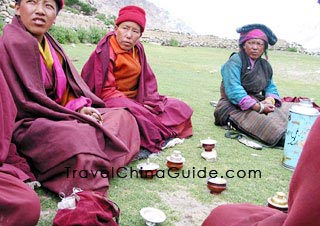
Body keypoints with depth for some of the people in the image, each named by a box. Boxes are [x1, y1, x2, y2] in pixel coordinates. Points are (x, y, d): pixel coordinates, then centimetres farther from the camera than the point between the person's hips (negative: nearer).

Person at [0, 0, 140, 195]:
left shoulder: (51, 45, 11)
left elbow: (73, 85, 12)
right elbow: (29, 103, -18)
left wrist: (80, 106, -10)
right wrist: (76, 115, -15)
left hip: (58, 116, 9)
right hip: (29, 125, -9)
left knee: (123, 116, 1)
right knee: (82, 137, -38)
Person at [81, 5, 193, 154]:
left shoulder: (137, 49, 4)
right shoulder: (105, 51, -16)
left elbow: (148, 80, 7)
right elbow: (105, 91, -19)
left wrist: (149, 102, -10)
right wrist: (134, 104, -22)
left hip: (136, 100, 8)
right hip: (114, 101, -8)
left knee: (181, 109, 3)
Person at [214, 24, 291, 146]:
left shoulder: (265, 65, 14)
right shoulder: (235, 61, -10)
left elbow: (271, 87, 13)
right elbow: (233, 90, -21)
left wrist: (270, 100, -14)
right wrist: (259, 107, -26)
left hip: (257, 102, 7)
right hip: (236, 107, -7)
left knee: (288, 110, -14)